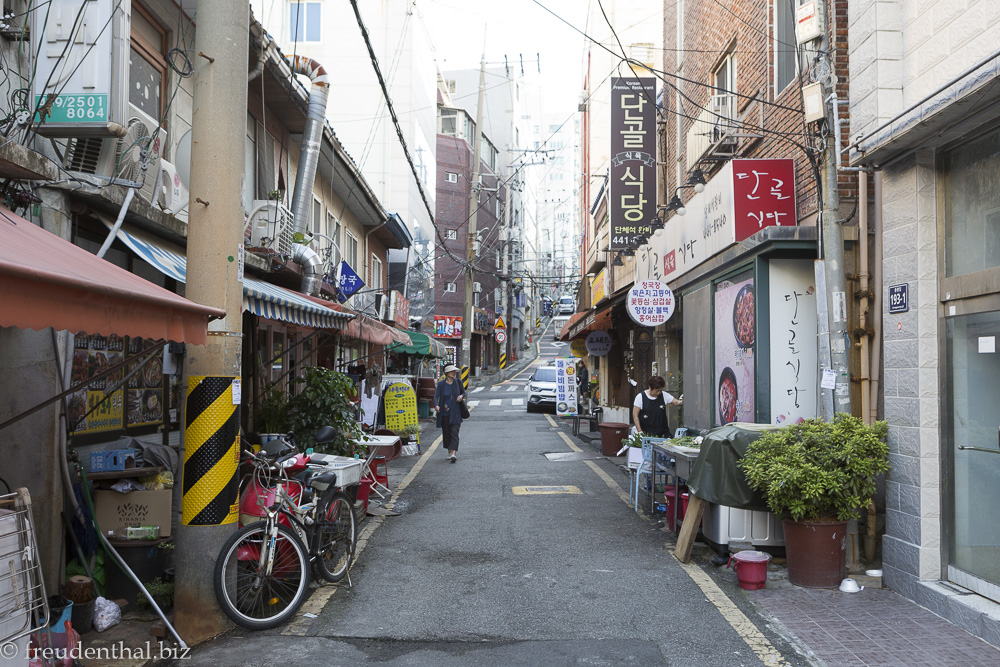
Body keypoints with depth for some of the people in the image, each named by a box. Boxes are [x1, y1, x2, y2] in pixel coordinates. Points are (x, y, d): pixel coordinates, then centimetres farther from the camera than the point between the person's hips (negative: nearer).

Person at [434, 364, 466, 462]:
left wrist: (462, 396, -8)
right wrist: (436, 405, -25)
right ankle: (449, 452, 24)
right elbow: (436, 396, -7)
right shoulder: (441, 384, -3)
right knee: (446, 433, 8)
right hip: (444, 413, 0)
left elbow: (464, 392, 16)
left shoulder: (457, 382, 2)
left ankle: (454, 453, -19)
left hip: (455, 413, 0)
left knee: (454, 433, -10)